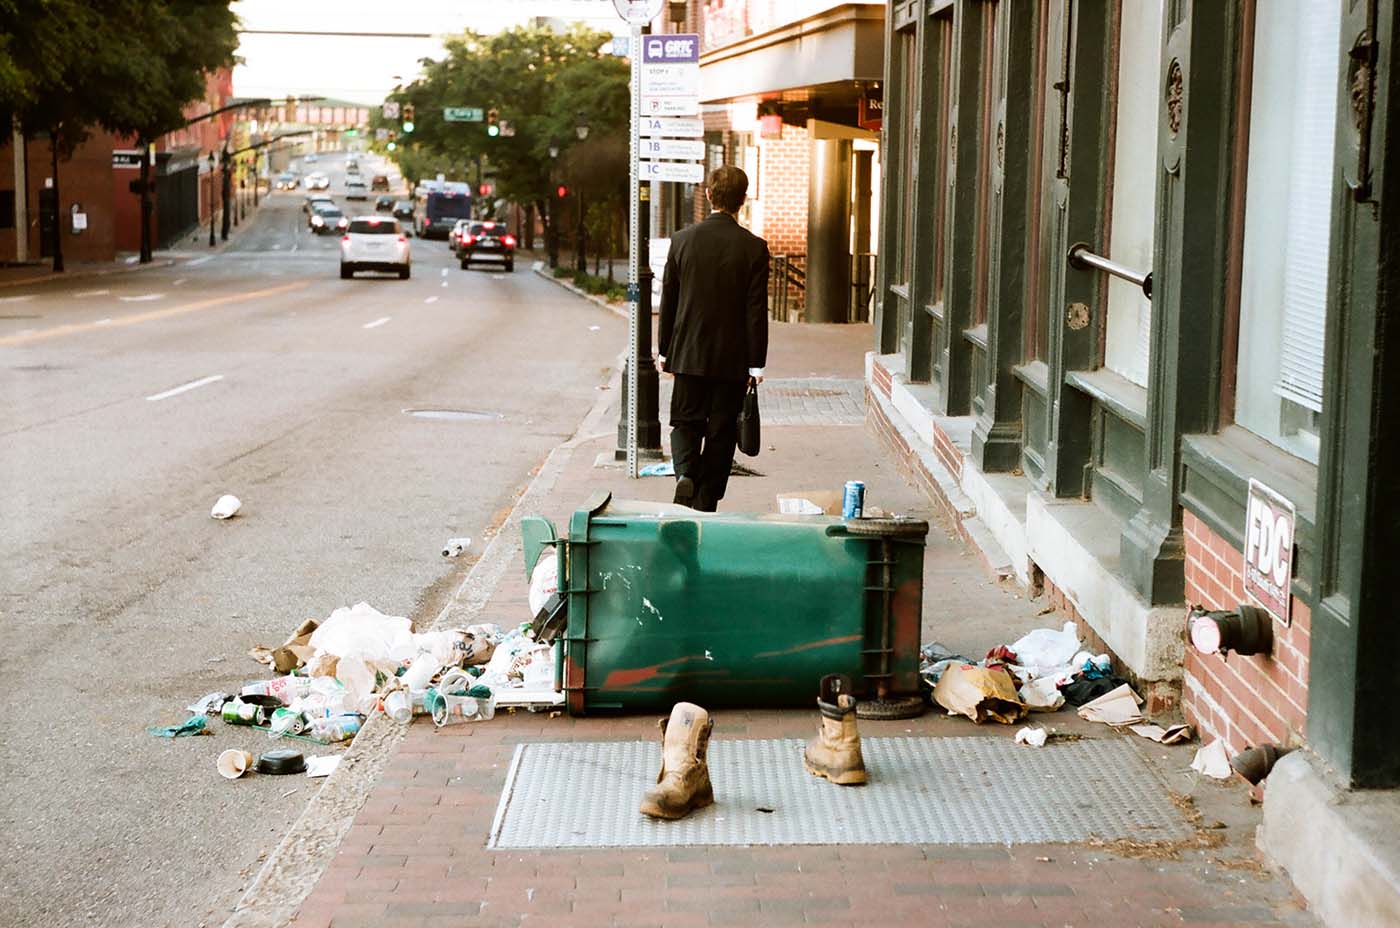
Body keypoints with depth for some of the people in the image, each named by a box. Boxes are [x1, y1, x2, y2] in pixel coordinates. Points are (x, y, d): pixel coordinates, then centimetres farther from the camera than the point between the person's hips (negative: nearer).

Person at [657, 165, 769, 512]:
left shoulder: (682, 239, -3)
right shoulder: (754, 248, -8)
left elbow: (668, 299, 2)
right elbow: (757, 309, -7)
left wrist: (664, 349, 12)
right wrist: (756, 363, -2)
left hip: (689, 353, 1)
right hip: (732, 358, -1)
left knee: (686, 422, 14)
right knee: (721, 432, 8)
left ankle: (685, 473, -13)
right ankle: (705, 503, 10)